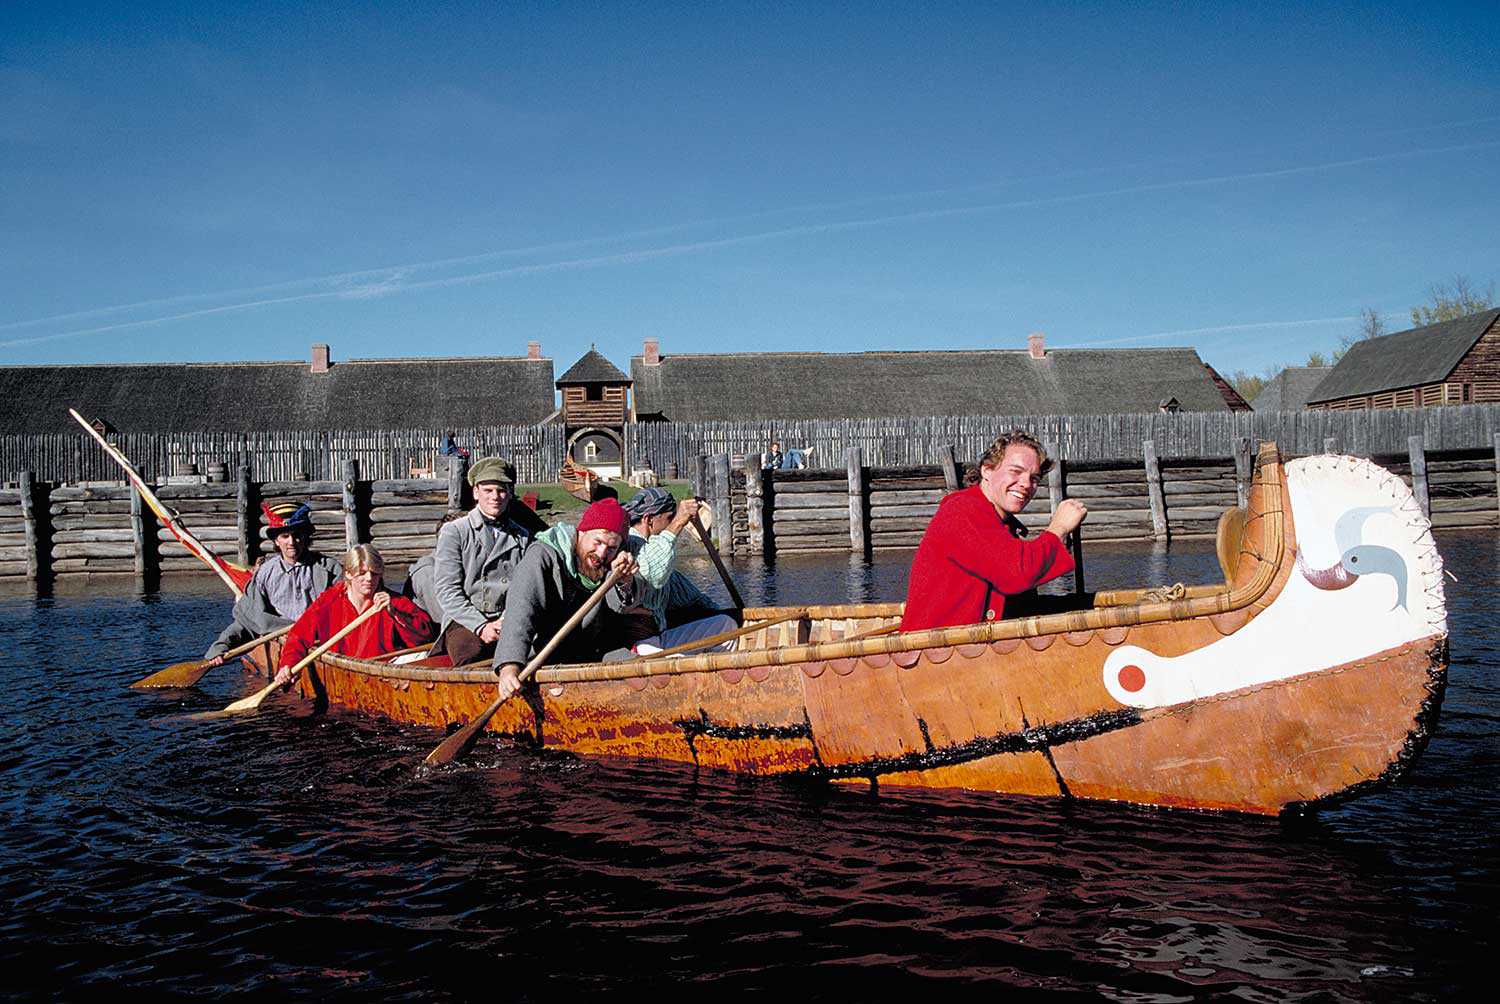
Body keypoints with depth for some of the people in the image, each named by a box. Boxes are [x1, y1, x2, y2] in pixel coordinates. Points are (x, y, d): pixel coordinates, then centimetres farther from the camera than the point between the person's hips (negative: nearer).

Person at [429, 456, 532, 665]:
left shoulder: (523, 537, 18)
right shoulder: (454, 532, 7)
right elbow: (446, 590, -2)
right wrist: (481, 626, -13)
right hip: (464, 622, -2)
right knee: (472, 651, -36)